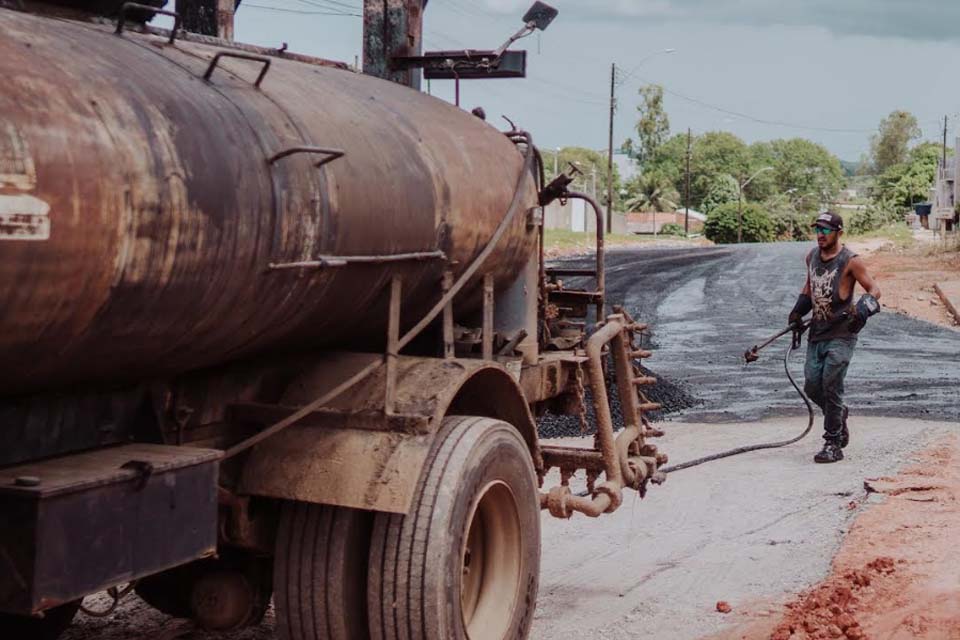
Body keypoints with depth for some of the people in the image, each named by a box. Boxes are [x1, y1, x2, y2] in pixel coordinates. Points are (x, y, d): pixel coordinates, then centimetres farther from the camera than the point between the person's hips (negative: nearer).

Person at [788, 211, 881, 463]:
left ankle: (833, 445, -4)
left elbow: (874, 289, -5)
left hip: (841, 334, -6)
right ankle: (839, 415, 32)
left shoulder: (850, 261, -9)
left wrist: (862, 310, -24)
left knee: (831, 387, -12)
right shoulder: (812, 256, 11)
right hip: (816, 333, 6)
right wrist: (798, 312, 16)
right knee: (812, 386, 3)